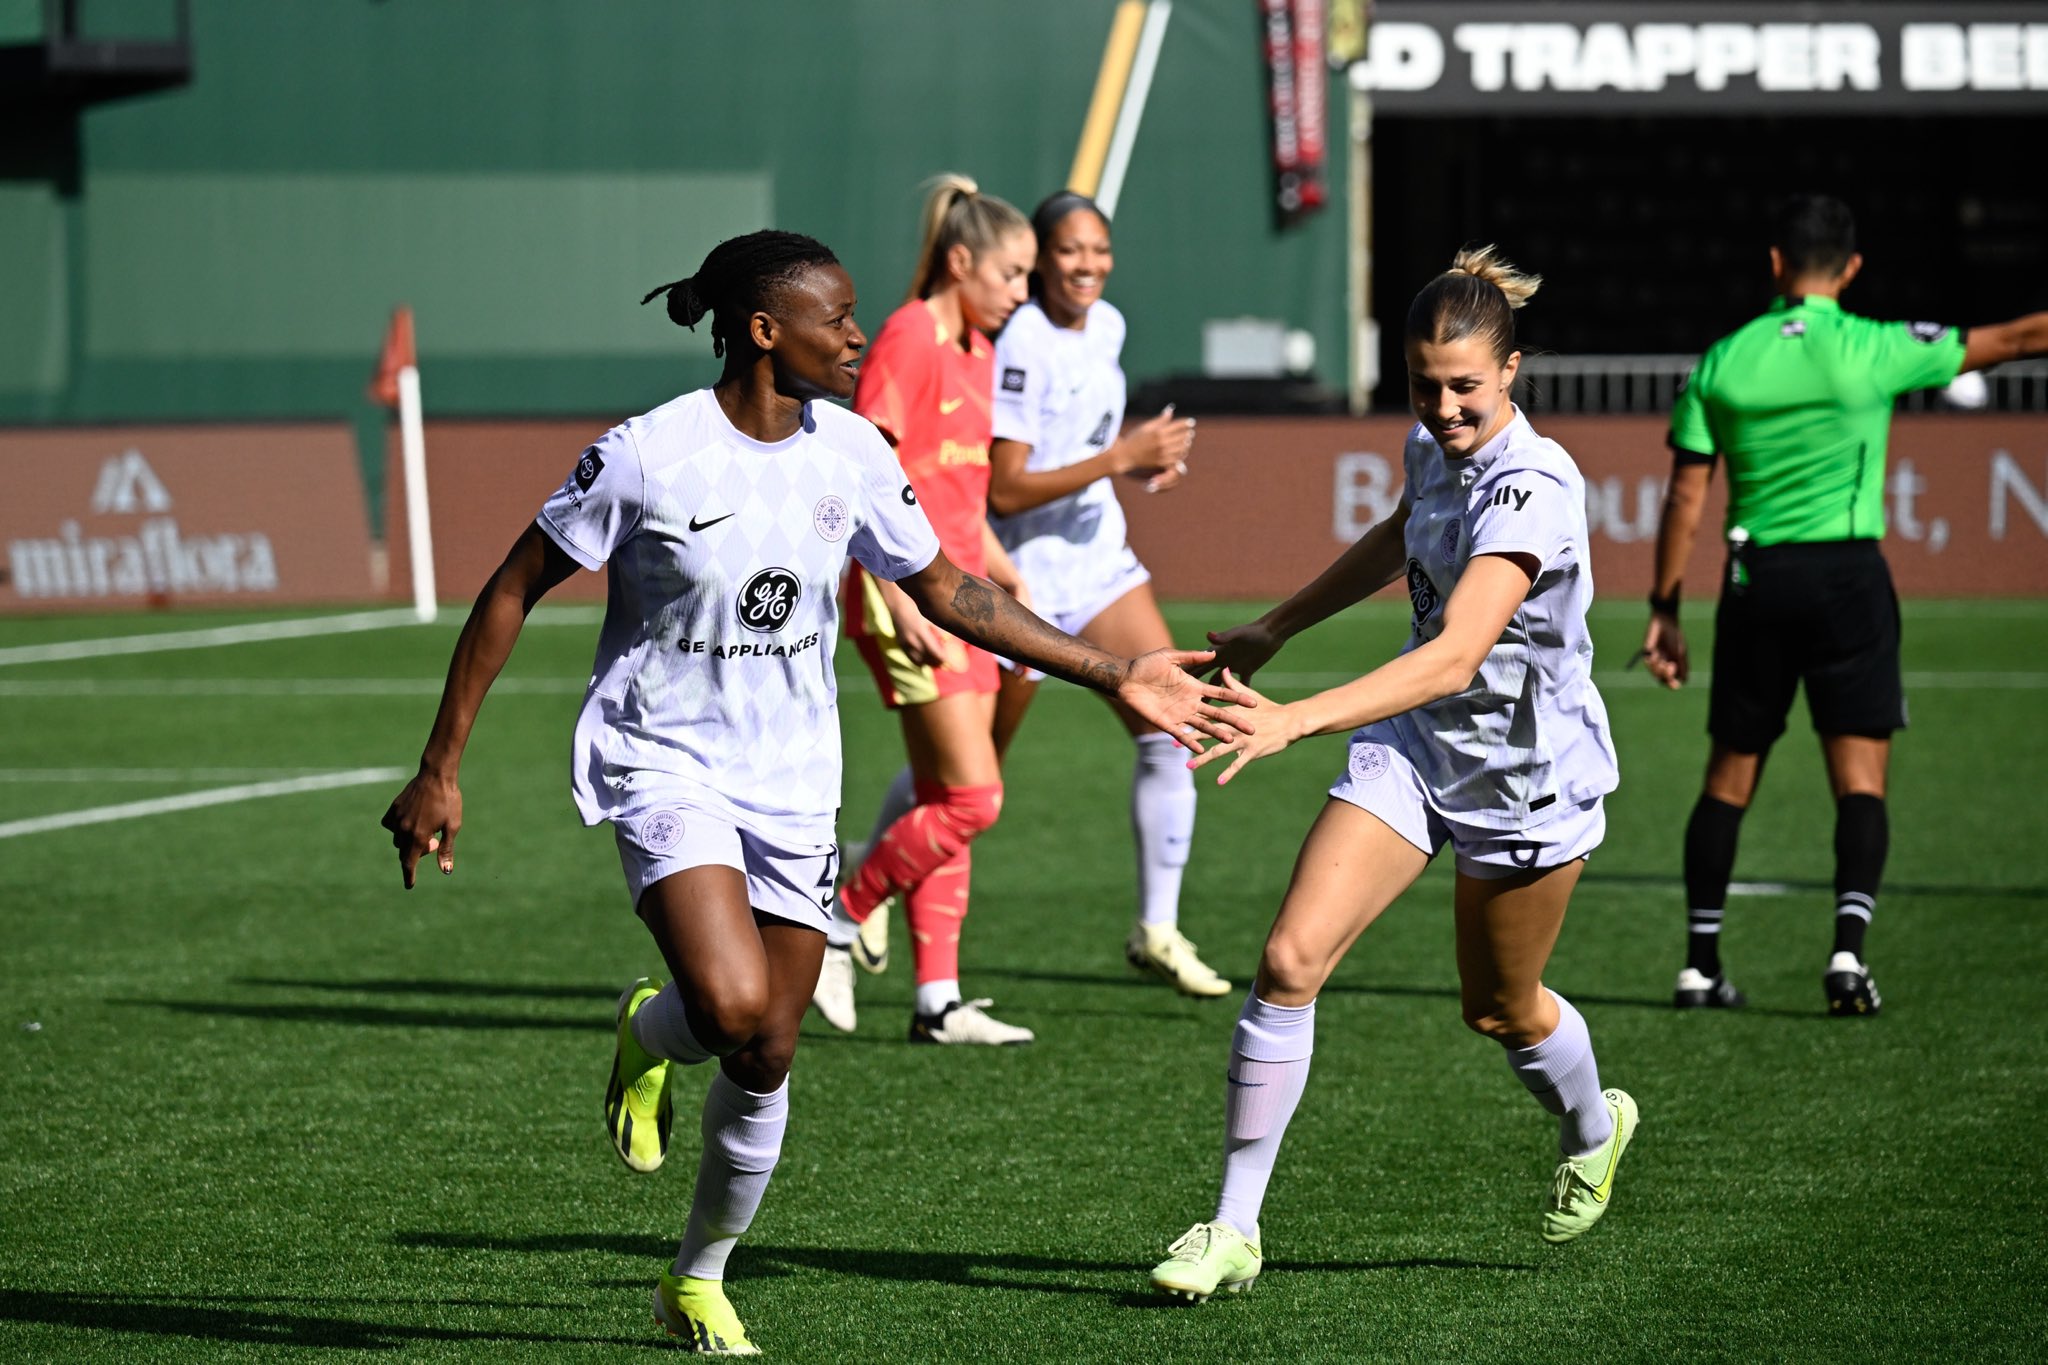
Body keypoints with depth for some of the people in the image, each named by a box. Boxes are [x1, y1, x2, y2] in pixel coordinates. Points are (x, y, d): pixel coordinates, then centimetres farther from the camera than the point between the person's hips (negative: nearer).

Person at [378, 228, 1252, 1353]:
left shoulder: (850, 453, -2)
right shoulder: (650, 455, -16)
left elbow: (947, 593, 12)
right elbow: (512, 593, -9)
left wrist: (1111, 675, 10)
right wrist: (439, 771, -10)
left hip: (791, 783, 5)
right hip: (666, 764, -5)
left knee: (764, 1062, 6)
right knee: (737, 1007, -28)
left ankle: (699, 1281, 29)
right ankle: (648, 1034, 9)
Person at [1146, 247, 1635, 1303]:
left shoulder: (1532, 488, -29)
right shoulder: (1433, 450, -4)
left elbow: (1456, 656, -41)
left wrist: (1298, 721, -51)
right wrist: (1275, 629, 27)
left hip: (1527, 776, -6)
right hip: (1415, 747, 6)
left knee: (1499, 1010, 15)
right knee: (1290, 959, -12)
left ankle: (1592, 1132, 51)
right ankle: (1234, 1227, -5)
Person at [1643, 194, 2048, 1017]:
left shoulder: (1720, 364, 2)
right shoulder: (1875, 350, -5)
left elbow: (1685, 498, 3)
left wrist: (1664, 609, 9)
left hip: (1755, 579, 3)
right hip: (1848, 573, -3)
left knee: (1728, 779, 12)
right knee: (1861, 780, -1)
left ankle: (1700, 965, 14)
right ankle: (1848, 950, -16)